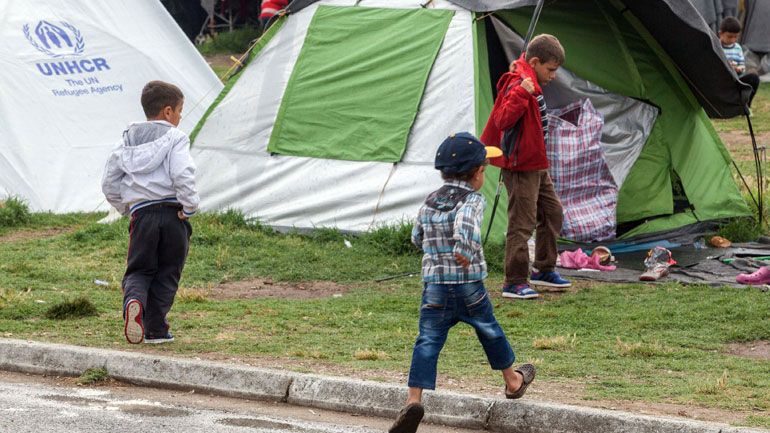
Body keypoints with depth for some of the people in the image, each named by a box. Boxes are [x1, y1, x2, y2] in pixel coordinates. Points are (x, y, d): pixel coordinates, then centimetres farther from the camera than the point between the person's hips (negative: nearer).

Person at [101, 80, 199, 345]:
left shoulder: (128, 141, 13)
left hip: (142, 214, 3)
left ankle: (133, 301, -25)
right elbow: (182, 175, -18)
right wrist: (189, 207, -7)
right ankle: (155, 329, 6)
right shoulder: (175, 138, -2)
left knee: (138, 270, 9)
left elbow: (109, 183, 12)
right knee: (167, 274, 9)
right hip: (172, 214, -3)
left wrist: (124, 208, 23)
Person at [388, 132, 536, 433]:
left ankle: (414, 399, -21)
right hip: (470, 287, -3)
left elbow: (417, 238, 20)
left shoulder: (429, 204, 9)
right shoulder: (472, 201, -8)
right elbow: (465, 221, -30)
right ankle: (513, 381, 40)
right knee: (490, 332, 19)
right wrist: (465, 247, -39)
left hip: (435, 287, 3)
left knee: (428, 341, -4)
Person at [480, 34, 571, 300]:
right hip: (521, 167, -11)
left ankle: (544, 270, 28)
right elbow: (504, 120, -33)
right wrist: (522, 93, -41)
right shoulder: (518, 85, -19)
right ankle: (514, 283, -5)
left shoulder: (530, 84, 13)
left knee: (552, 212, 17)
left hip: (536, 165, 11)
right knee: (522, 222, -9)